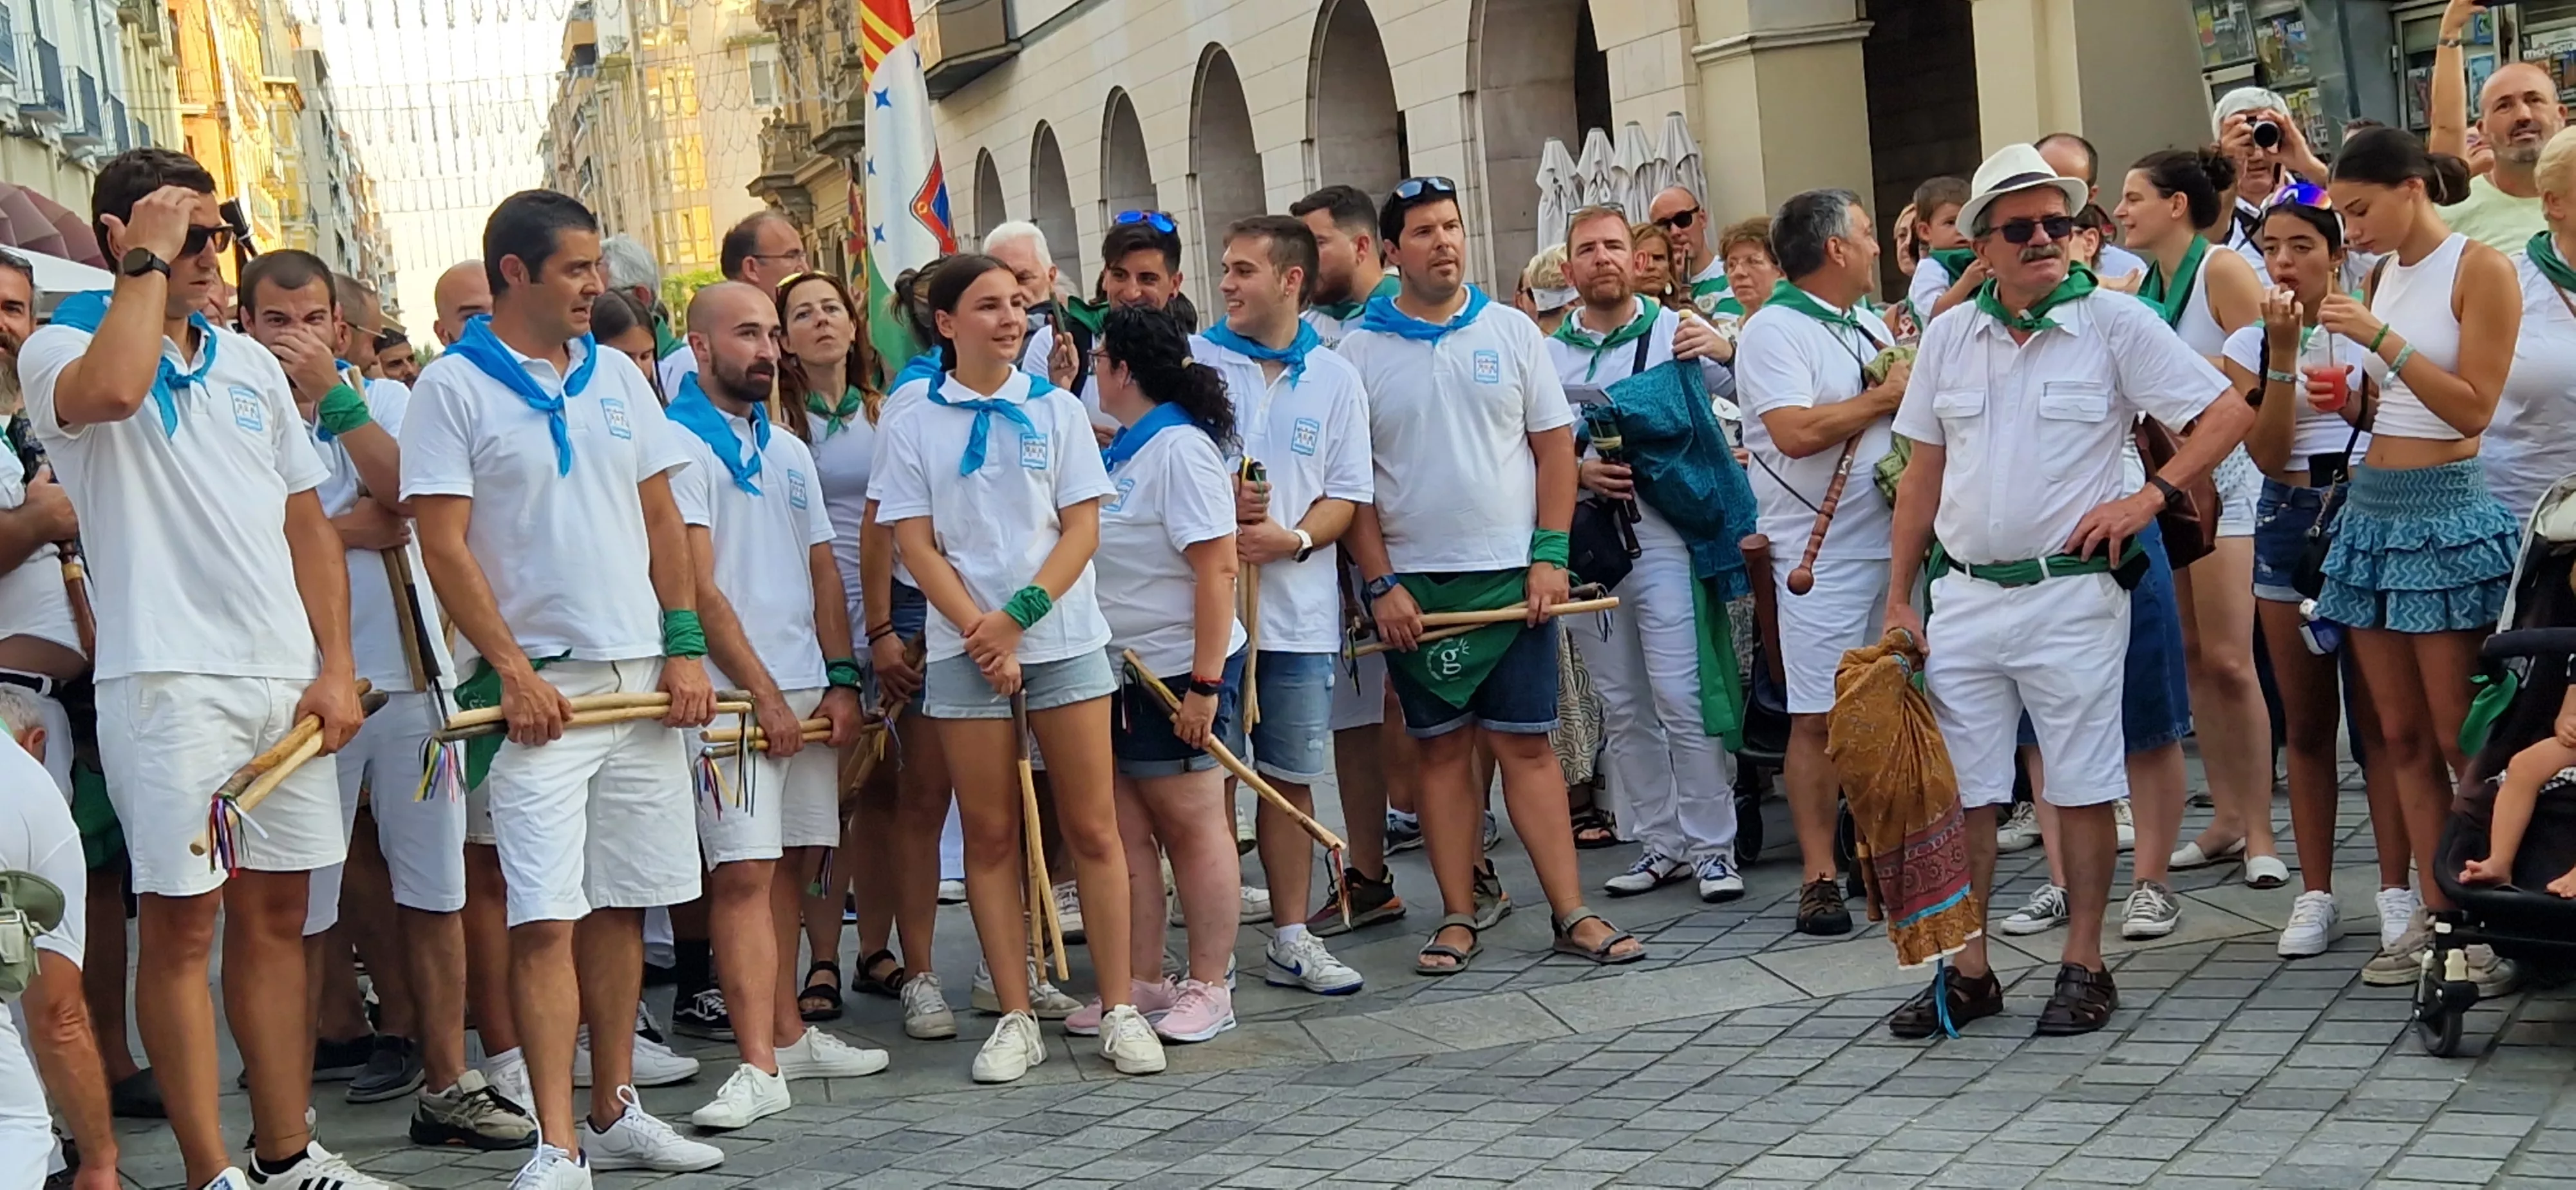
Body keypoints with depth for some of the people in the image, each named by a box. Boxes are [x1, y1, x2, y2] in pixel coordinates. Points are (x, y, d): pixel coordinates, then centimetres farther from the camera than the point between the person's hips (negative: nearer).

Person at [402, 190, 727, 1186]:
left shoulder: (617, 376, 13)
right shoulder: (454, 387, -4)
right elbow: (444, 544, -8)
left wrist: (684, 647, 6)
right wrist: (512, 671, -14)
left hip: (641, 679, 6)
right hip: (540, 687, -6)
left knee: (621, 906, 11)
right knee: (545, 920, -9)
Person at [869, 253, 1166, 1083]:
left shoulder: (1054, 409, 7)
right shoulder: (912, 422, 3)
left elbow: (1083, 527, 2)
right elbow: (915, 543, -1)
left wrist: (1020, 613, -11)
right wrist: (981, 632, -11)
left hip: (1064, 637, 1)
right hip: (963, 647, -1)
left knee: (1092, 827, 0)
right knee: (990, 835, 2)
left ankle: (1121, 1009, 6)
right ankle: (1016, 1018, 9)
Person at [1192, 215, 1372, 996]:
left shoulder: (1334, 378, 8)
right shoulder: (1191, 362, 3)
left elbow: (1346, 497, 6)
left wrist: (1292, 538, -13)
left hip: (1298, 612, 2)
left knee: (1292, 777, 8)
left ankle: (1291, 939, 17)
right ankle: (1208, 942, 7)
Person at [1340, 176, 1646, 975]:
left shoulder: (1511, 332, 5)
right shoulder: (1360, 350, 1)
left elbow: (1555, 446, 5)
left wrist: (1550, 556, -4)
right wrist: (1380, 585, -6)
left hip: (1511, 574, 0)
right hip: (1413, 581, 0)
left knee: (1527, 745, 1)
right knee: (1443, 749, 5)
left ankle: (1571, 913, 2)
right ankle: (1460, 915, 11)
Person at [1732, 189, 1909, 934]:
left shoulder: (1871, 327, 17)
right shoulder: (1774, 329, -8)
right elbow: (1795, 432, -21)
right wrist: (1885, 398, -11)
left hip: (1894, 542, 7)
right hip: (1823, 555, -7)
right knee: (1819, 718, -4)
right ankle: (1819, 878, 1)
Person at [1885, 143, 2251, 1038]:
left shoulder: (2115, 325, -4)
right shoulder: (1948, 336, 8)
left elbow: (2229, 412, -4)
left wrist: (2150, 496, -14)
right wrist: (1899, 598, 10)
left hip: (2071, 592, -4)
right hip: (1963, 594, 4)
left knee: (2082, 787, 2)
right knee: (1961, 789, 6)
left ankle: (2084, 967, 11)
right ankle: (1968, 971, 14)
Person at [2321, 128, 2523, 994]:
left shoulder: (2481, 270, -7)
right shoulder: (2384, 276, 13)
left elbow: (2473, 409, -13)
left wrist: (2380, 337, -17)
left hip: (2447, 511, -7)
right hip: (2372, 507, 8)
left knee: (2459, 739, -6)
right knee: (2401, 735, 7)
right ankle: (2435, 916, 12)